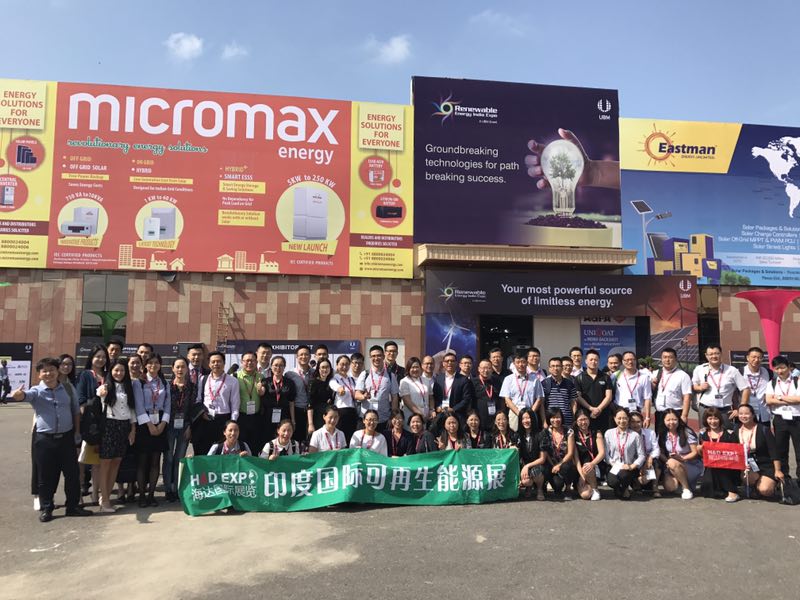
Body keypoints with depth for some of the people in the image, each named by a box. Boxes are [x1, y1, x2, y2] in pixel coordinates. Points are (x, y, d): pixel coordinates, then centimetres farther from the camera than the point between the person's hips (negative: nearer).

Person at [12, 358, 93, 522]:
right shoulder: (36, 391, -4)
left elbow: (76, 410, 13)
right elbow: (25, 395, -28)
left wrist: (77, 431, 9)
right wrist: (17, 395, -52)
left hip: (67, 437, 2)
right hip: (45, 439, -2)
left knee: (72, 473, 7)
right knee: (46, 476, 6)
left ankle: (73, 506, 21)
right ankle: (46, 508, 22)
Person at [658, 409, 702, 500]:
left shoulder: (686, 432, -11)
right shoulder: (663, 435, 1)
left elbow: (695, 452, -11)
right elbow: (661, 453, 3)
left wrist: (682, 458, -25)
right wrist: (666, 461, -17)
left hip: (691, 464, -4)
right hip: (672, 466, 4)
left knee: (673, 463, -36)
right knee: (669, 487, -21)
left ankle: (686, 488, -15)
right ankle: (681, 480, 14)